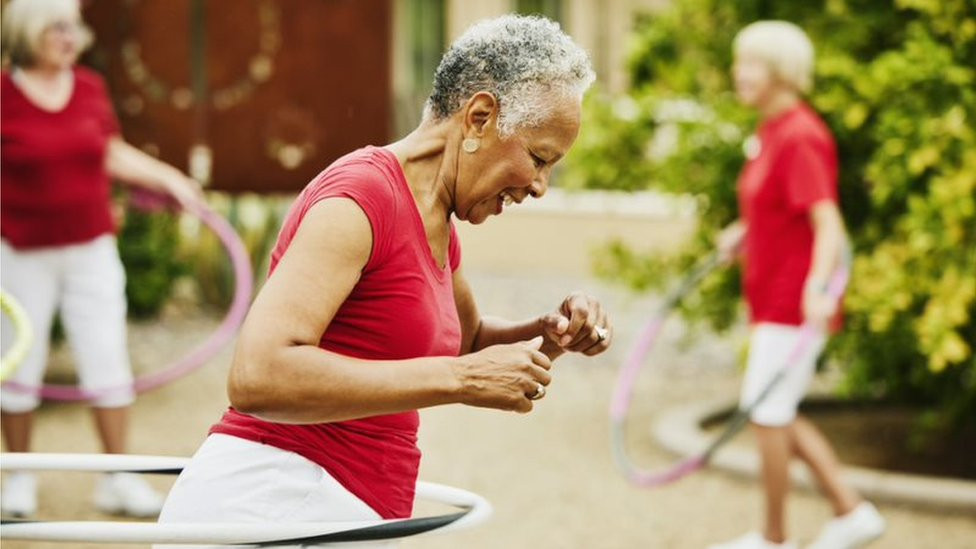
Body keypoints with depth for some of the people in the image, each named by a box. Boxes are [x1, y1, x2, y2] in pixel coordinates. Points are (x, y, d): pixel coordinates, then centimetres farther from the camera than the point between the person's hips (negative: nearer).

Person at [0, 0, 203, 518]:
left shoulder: (90, 88, 3)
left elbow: (113, 154, 15)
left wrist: (169, 178, 10)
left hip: (91, 250, 3)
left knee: (108, 362, 3)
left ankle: (118, 479, 12)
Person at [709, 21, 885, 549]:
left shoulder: (800, 138, -19)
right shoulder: (771, 131, 10)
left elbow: (828, 224, -28)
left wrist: (817, 286, -42)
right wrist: (743, 230, 14)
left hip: (794, 302, -10)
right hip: (772, 300, 10)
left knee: (766, 411, -3)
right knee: (777, 414, 14)